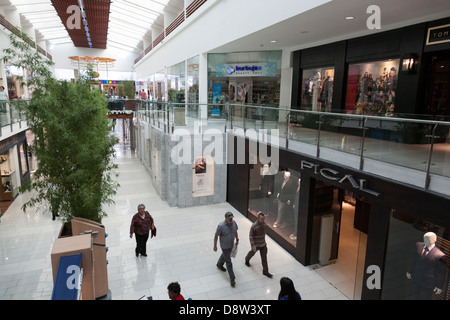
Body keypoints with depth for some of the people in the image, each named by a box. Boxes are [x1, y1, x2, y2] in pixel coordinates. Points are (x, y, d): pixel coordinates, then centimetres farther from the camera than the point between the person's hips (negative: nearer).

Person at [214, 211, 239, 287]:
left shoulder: (234, 222, -14)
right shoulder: (221, 226, -31)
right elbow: (216, 236, -19)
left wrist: (237, 239, 11)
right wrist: (215, 246, -12)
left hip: (231, 244, 6)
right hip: (225, 246, -6)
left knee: (225, 255, 31)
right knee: (229, 262, 0)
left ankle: (219, 264, 60)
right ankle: (232, 279, 13)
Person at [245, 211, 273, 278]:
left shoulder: (264, 223, -10)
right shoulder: (254, 226, -29)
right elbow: (251, 236, -21)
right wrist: (253, 247, -22)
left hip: (263, 244, 4)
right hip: (256, 244, -4)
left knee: (264, 257, 7)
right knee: (252, 253, 23)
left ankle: (265, 271, 20)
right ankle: (247, 259, 54)